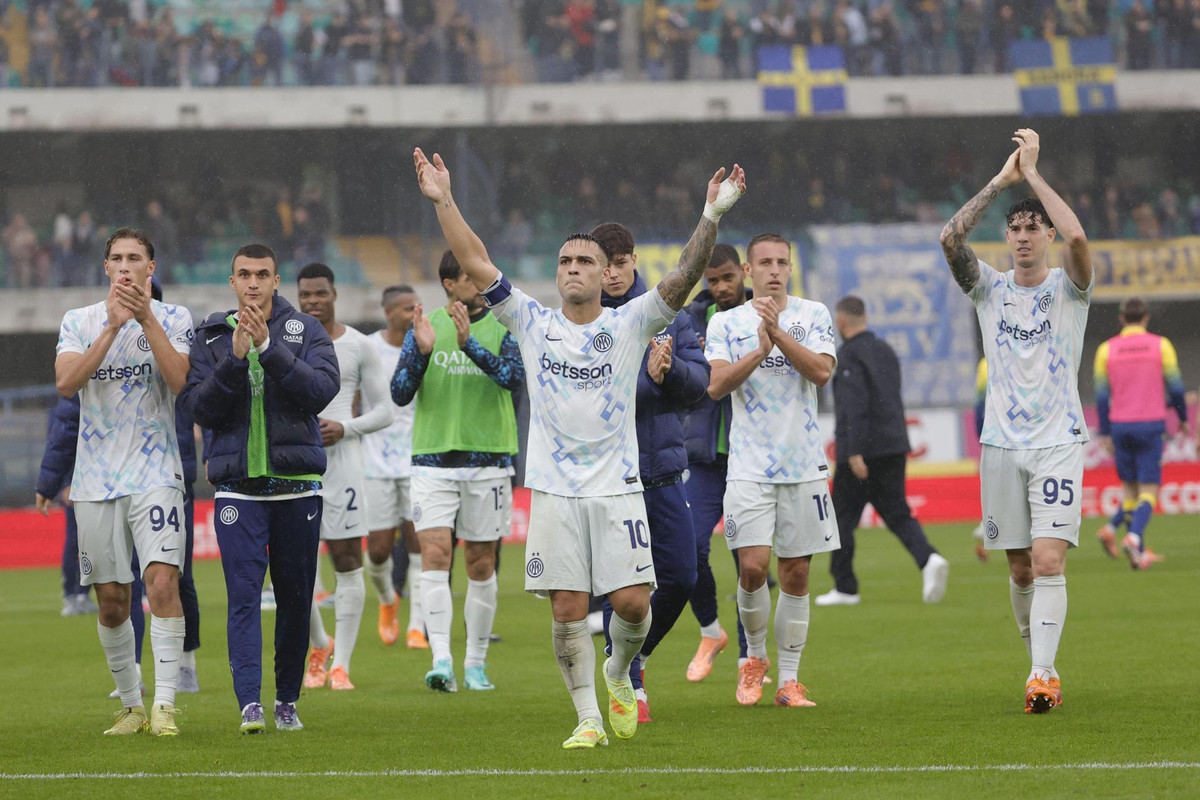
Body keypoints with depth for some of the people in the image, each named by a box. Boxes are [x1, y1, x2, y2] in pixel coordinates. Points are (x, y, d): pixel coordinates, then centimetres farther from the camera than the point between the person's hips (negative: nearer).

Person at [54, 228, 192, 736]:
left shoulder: (172, 318, 4)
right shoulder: (79, 322, 7)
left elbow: (177, 379, -12)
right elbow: (66, 383, -10)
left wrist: (145, 318, -18)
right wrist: (113, 327, -16)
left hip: (155, 472, -2)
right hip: (96, 477, 2)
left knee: (162, 581, -17)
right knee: (111, 601, 5)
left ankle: (165, 703, -16)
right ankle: (131, 704, 19)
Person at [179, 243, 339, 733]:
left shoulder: (306, 332, 3)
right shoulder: (211, 337, 6)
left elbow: (321, 390, -13)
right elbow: (199, 408, -3)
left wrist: (269, 347, -21)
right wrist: (235, 359, -16)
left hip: (297, 485, 1)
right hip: (237, 487, 0)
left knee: (295, 597, 6)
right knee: (243, 595, -11)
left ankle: (288, 701, 18)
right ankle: (250, 705, -18)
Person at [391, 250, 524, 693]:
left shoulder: (502, 328, 2)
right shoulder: (424, 327, 4)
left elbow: (514, 375, -16)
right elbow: (400, 394, -1)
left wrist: (469, 343, -29)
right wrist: (422, 352, -19)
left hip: (488, 460, 0)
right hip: (433, 460, 0)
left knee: (481, 565, 7)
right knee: (435, 556, -14)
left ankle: (476, 663, 18)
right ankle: (441, 661, -20)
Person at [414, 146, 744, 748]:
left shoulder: (630, 325, 4)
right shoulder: (533, 324, 7)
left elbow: (682, 279, -8)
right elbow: (476, 265, 2)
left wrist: (711, 217, -21)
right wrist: (443, 202, -5)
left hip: (617, 489, -1)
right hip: (554, 492, 1)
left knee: (632, 603, -7)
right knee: (567, 610, -2)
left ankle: (618, 673, 23)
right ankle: (588, 717, 7)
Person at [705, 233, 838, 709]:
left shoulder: (813, 315, 6)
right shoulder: (726, 322, 5)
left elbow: (821, 372, -9)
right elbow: (717, 385, -8)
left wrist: (778, 334, -19)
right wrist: (759, 351, -22)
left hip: (804, 464, 1)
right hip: (749, 467, -1)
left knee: (796, 574, 3)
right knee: (753, 565, -13)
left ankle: (790, 679, 10)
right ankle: (755, 658, 11)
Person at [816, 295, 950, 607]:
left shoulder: (849, 355, -10)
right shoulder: (885, 350, 15)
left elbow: (855, 404, -21)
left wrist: (854, 452, -24)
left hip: (861, 452, -7)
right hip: (895, 447, 7)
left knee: (843, 518, 5)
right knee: (897, 513, 6)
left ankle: (844, 588, 9)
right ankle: (928, 560, -19)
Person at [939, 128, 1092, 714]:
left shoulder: (1068, 287, 0)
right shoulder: (990, 288, 7)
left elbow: (1076, 236, -21)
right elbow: (950, 238, -10)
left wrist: (1033, 173, -14)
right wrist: (1001, 180, -11)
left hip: (1058, 443, -3)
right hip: (1002, 445, 3)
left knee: (1048, 562, -16)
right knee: (1020, 569, 6)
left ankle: (1042, 677, -21)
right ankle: (1041, 664, 22)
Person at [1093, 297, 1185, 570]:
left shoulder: (1106, 349, 3)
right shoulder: (1161, 345, -1)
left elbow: (1101, 395, 3)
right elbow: (1175, 387, 0)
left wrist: (1105, 435, 8)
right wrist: (1183, 419, 15)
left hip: (1120, 425, 2)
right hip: (1151, 425, -2)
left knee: (1130, 488, 15)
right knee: (1148, 491, -3)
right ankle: (1134, 536, -26)